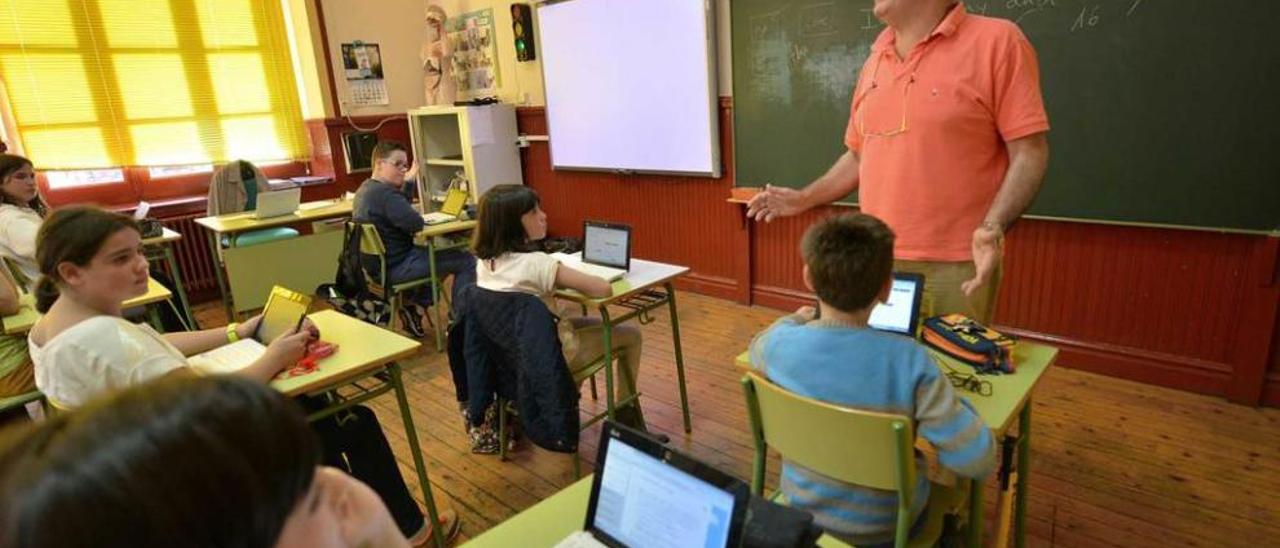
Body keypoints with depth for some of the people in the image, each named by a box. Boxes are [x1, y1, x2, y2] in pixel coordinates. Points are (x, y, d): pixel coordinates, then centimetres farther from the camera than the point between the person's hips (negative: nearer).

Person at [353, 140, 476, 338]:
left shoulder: (365, 189, 11)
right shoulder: (385, 193, -22)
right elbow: (417, 224, -25)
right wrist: (416, 212, -4)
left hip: (378, 264, 11)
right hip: (397, 268, -11)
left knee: (438, 253, 28)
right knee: (466, 261, -7)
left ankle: (415, 306, 18)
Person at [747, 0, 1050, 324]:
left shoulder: (997, 41, -5)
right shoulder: (875, 61, 13)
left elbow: (1029, 152, -9)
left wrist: (993, 228, -23)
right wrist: (804, 199, 13)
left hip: (954, 266, -5)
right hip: (875, 260, 5)